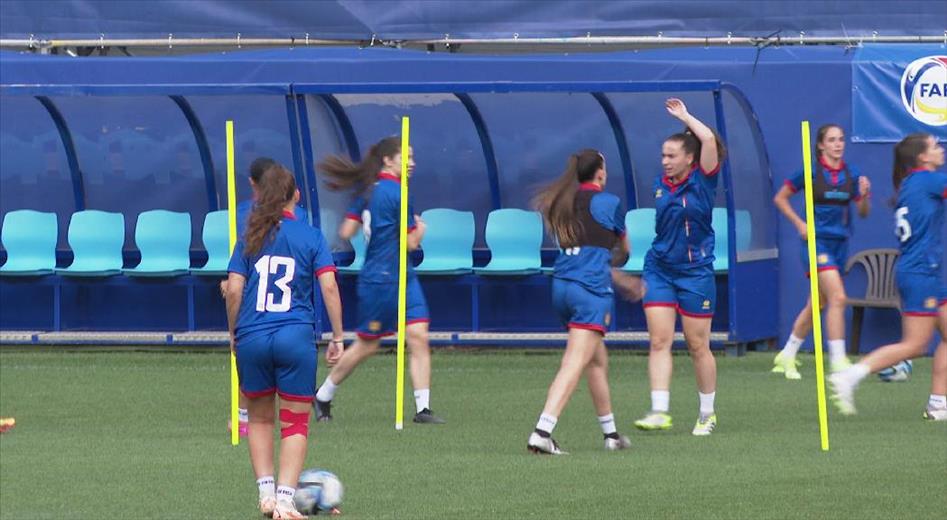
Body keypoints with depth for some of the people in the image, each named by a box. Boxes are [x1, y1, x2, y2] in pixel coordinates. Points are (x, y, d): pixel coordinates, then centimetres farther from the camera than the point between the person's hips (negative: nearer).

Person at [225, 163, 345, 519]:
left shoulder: (250, 238, 6)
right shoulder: (311, 237, 2)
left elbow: (233, 290, 0)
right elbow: (329, 288, -5)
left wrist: (233, 333, 12)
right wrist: (337, 337, 0)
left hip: (252, 339, 2)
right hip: (296, 338, -2)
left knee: (260, 418, 19)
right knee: (295, 422, 4)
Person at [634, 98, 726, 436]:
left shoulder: (703, 180, -8)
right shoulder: (661, 184, 7)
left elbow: (709, 140, -21)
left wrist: (685, 117, -11)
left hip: (695, 271, -4)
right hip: (659, 269, 4)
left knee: (698, 345, 3)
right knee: (659, 341, -7)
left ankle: (707, 414, 17)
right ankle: (660, 411, -11)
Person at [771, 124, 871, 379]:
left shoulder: (852, 174, 6)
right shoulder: (810, 172, -6)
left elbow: (863, 213, 8)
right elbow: (780, 198, 4)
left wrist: (864, 195, -12)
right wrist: (800, 224, -6)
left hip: (840, 243, 6)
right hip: (817, 241, -6)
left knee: (816, 304, 13)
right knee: (838, 297, -21)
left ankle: (787, 356, 28)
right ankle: (837, 360, -21)